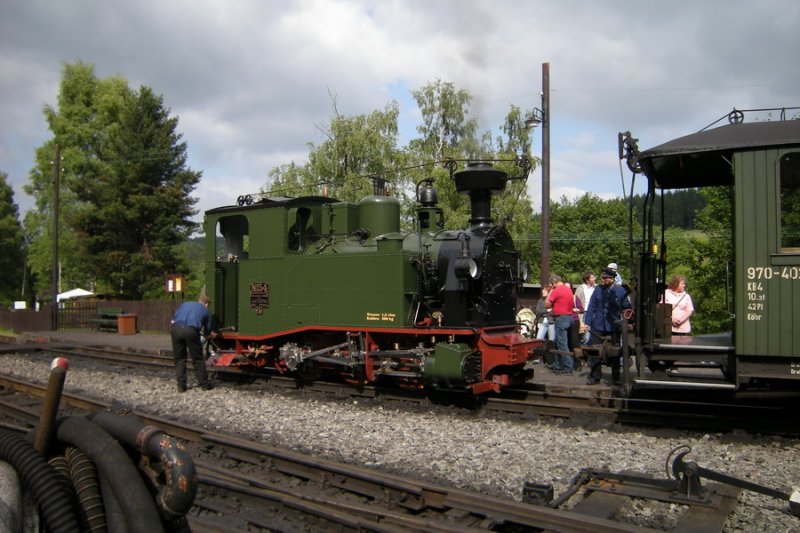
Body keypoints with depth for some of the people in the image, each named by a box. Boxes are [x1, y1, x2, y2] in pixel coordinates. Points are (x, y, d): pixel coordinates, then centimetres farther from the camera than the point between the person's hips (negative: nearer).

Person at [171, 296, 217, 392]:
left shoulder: (185, 304, 31)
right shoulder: (205, 310, 24)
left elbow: (173, 319, 25)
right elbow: (208, 333, 27)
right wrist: (213, 335, 50)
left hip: (176, 329, 2)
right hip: (191, 330, -2)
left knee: (179, 359, 15)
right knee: (198, 359, 12)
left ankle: (181, 386, 15)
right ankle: (204, 384, 20)